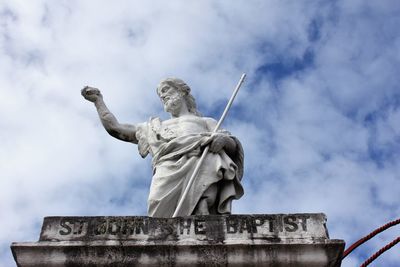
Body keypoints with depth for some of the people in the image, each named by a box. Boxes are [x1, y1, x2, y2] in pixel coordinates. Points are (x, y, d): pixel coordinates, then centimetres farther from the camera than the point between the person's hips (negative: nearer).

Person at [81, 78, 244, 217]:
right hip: (168, 170, 1)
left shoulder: (206, 122, 34)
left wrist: (224, 139, -6)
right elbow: (114, 128, 38)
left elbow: (233, 145, 18)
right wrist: (98, 100, 47)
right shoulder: (154, 127, 42)